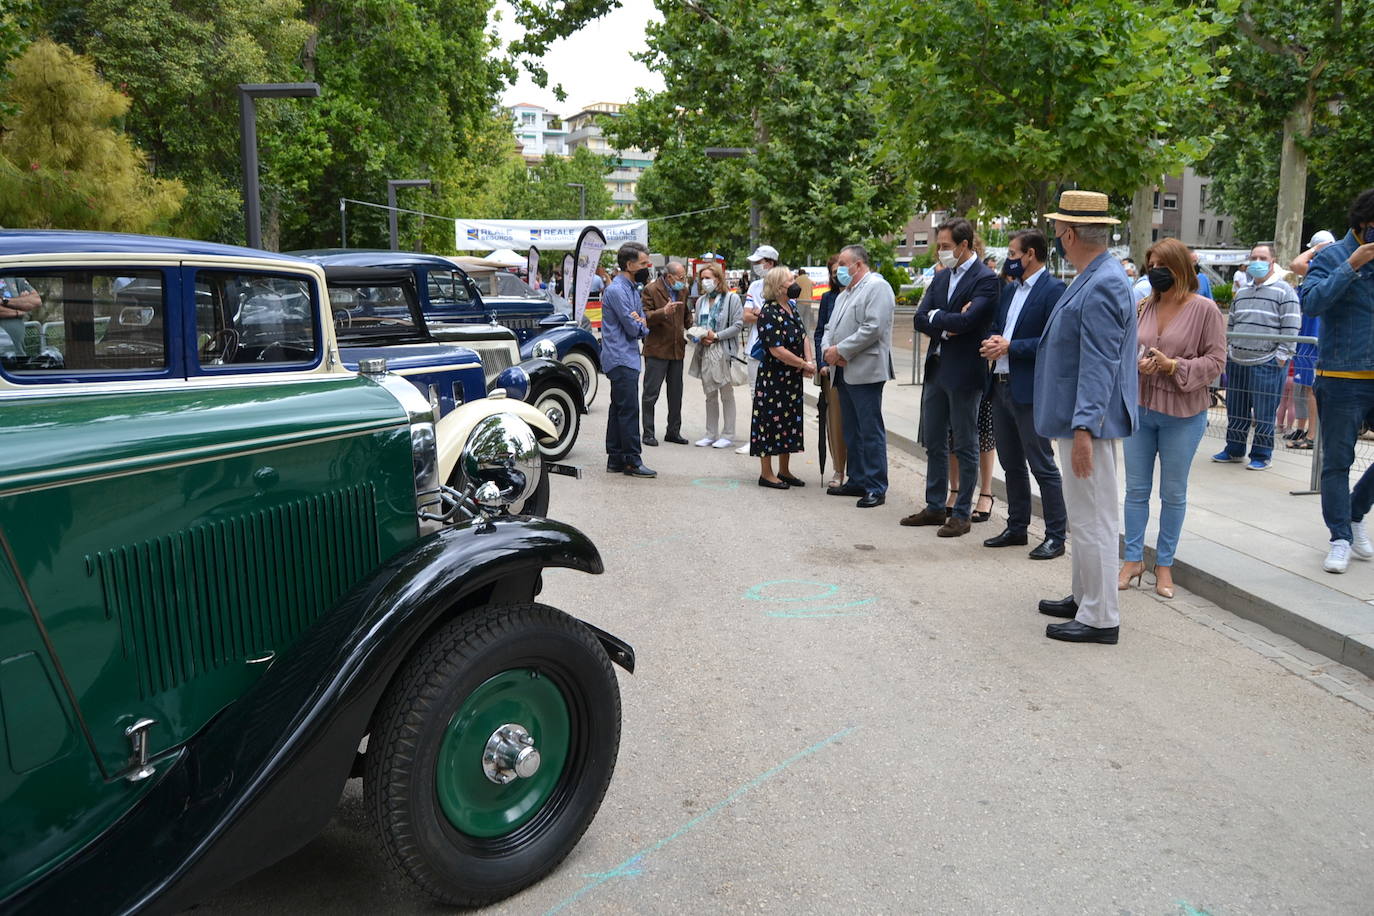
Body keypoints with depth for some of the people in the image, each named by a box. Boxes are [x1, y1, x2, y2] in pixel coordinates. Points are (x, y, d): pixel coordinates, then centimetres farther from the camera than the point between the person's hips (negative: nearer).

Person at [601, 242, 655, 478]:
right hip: (621, 359, -10)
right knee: (629, 410, -10)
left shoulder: (632, 289, 18)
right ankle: (632, 462, -7)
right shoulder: (617, 290, -14)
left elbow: (642, 328, 14)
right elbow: (633, 328, -17)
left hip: (627, 359, 10)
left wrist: (639, 324, -9)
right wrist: (641, 324, 5)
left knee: (618, 410, 11)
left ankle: (616, 459, 16)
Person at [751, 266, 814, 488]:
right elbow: (778, 351, -23)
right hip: (773, 379, -9)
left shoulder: (791, 307, 9)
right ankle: (766, 473, 9)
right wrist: (805, 364, -15)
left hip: (792, 378, 9)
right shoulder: (769, 314, -18)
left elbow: (804, 336, 10)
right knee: (771, 421, -1)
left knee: (790, 421, 13)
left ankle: (784, 471, 24)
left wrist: (810, 361, -8)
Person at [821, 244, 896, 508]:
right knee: (851, 431, 14)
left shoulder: (877, 287, -8)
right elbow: (830, 326, 22)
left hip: (865, 372, -9)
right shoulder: (845, 293, 22)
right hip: (844, 372, 9)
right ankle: (857, 481, 22)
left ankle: (876, 488, -2)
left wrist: (840, 350, -15)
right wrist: (827, 348, 0)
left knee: (871, 431, -6)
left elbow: (873, 328, -19)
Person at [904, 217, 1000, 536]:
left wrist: (936, 316, -8)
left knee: (965, 446, 2)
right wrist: (948, 326, -13)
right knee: (933, 442, 14)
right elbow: (920, 320, 4)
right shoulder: (941, 277, 12)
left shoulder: (986, 279, -11)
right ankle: (935, 507, 25)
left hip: (964, 373, -8)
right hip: (936, 369, 8)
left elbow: (966, 321, -24)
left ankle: (962, 515, 11)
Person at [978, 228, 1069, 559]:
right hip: (1001, 386, 9)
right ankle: (1017, 528, 27)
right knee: (1011, 464, 16)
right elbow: (994, 329, 21)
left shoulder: (1053, 289, -10)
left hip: (1030, 390, -9)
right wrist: (991, 343, -2)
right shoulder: (1009, 290, 16)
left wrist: (1009, 347, -17)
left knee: (1043, 465, -3)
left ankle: (1056, 535, 5)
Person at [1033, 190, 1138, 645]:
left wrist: (1084, 428, -28)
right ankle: (1084, 598, 32)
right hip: (1077, 419, 11)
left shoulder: (1102, 286, -20)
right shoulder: (1093, 279, 12)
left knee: (1093, 518, -3)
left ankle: (1100, 619, 5)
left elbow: (1098, 365, -25)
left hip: (1089, 423, -11)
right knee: (1083, 513, 19)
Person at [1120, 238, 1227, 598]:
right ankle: (1133, 559, 20)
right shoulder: (1143, 307, 5)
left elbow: (1215, 361, -7)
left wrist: (1174, 366, -19)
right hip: (1139, 409, 4)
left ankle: (1164, 564, 19)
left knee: (1173, 493, 8)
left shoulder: (1204, 309, -7)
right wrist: (1137, 363, -11)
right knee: (1136, 488, 9)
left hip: (1182, 415, -4)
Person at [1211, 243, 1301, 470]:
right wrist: (1227, 350, 17)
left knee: (1264, 413, -1)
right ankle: (1234, 449, 25)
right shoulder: (1241, 293, 16)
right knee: (1235, 409, 12)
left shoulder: (1284, 292, -5)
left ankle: (1261, 455, 9)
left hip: (1267, 364, -6)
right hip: (1237, 362, 6)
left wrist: (1281, 355, -13)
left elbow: (1291, 328, -9)